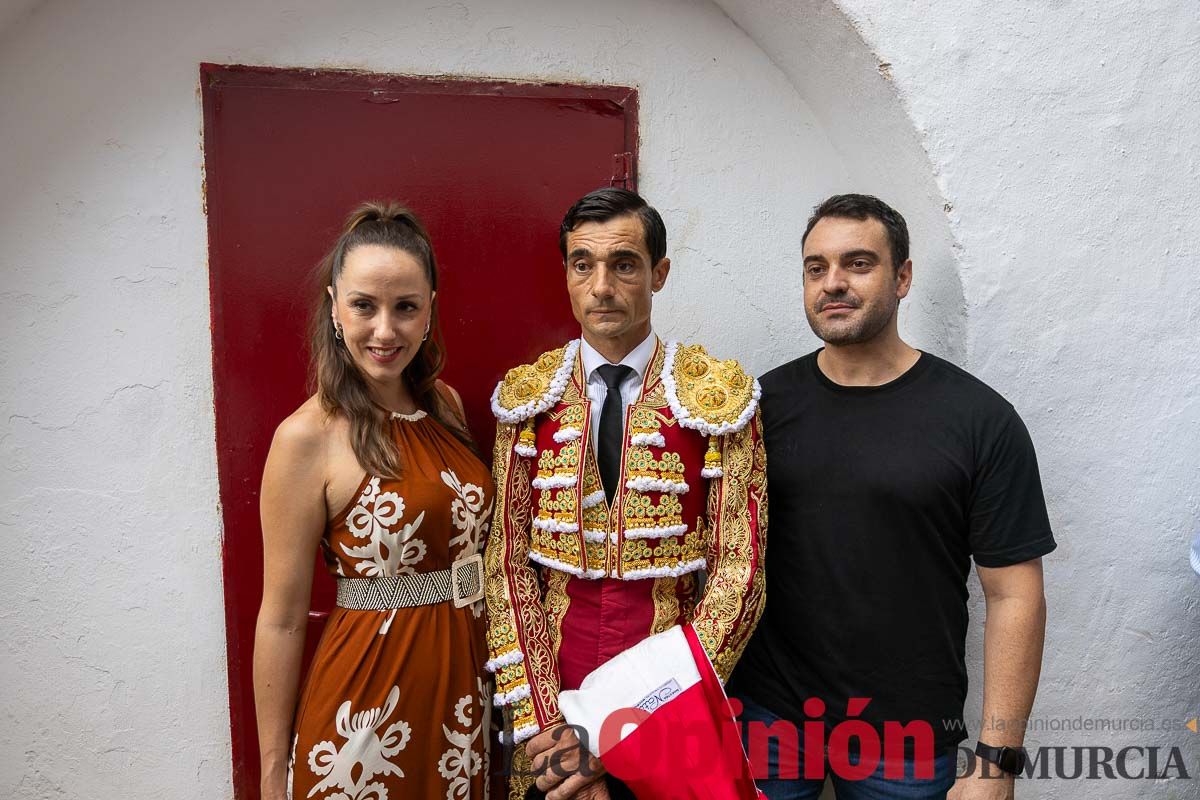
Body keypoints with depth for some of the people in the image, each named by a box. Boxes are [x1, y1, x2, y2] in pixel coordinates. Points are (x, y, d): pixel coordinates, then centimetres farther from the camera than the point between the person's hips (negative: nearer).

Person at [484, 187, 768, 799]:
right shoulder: (527, 398, -3)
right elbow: (508, 565, -4)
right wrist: (543, 726, -12)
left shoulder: (718, 398, -9)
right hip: (553, 704, 2)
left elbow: (738, 574, -12)